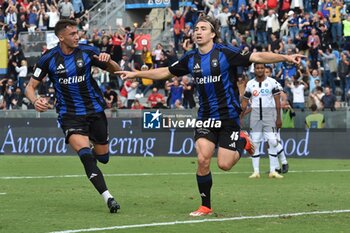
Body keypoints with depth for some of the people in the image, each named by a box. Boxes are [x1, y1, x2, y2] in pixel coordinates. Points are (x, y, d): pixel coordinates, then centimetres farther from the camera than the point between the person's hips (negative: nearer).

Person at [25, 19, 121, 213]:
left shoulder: (87, 52, -5)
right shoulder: (49, 59, -8)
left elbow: (116, 70, 3)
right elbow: (30, 86, -2)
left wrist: (108, 61, -20)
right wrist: (35, 101, -25)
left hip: (94, 110, 3)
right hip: (70, 115, -3)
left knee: (103, 158, 12)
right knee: (85, 155, -24)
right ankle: (108, 197, -25)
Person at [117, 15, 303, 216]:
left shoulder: (226, 53, -11)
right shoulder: (190, 59, 4)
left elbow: (258, 57, -15)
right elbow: (165, 72, 17)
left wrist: (286, 57, -24)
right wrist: (135, 74, 17)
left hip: (229, 116, -4)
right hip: (206, 116, 4)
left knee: (224, 164, -8)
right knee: (202, 159, -12)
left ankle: (242, 142, 26)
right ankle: (206, 206, 4)